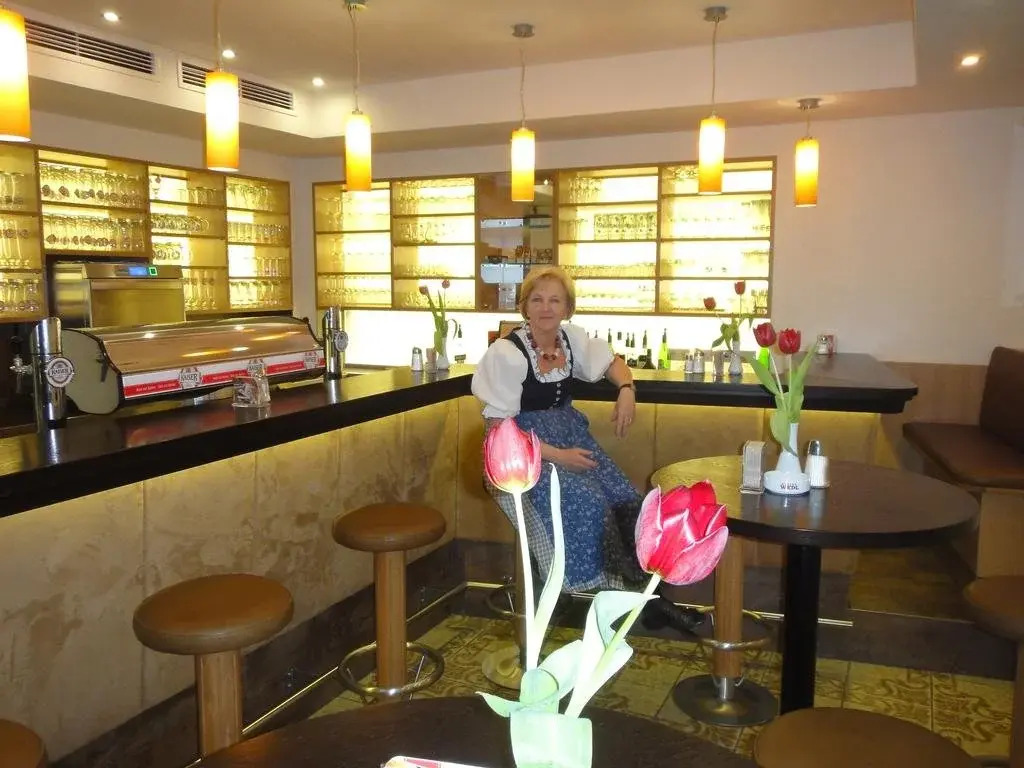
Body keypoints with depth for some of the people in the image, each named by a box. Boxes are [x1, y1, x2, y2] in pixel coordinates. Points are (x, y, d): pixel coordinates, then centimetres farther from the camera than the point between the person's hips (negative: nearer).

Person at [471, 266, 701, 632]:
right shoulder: (506, 353, -17)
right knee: (588, 503, -26)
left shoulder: (571, 338, 0)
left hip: (571, 436, 6)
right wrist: (556, 456, -21)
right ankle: (607, 592, -6)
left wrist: (626, 389, -4)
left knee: (626, 499, -13)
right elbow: (498, 428, -17)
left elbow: (612, 362, 19)